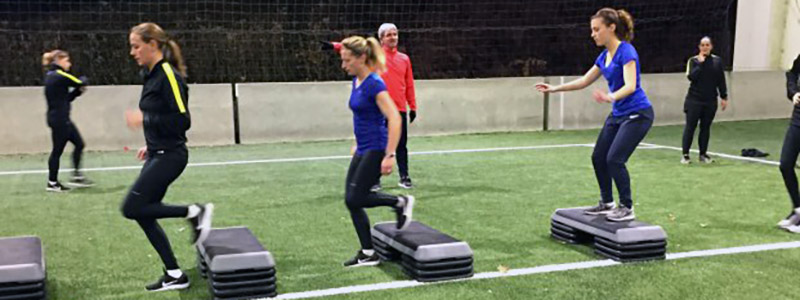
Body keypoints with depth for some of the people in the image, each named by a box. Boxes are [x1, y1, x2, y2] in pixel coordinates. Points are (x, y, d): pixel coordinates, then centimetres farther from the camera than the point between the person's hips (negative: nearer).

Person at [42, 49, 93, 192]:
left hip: (62, 119, 10)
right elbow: (81, 83, -11)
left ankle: (77, 176, 16)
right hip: (59, 120, -10)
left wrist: (78, 91, 5)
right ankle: (52, 183, 8)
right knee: (58, 150, -1)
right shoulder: (60, 76, -14)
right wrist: (83, 79, 11)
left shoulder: (52, 76, 15)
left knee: (79, 144, 12)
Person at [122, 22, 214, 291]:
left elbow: (182, 120, -20)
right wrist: (151, 146, 16)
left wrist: (144, 120, -18)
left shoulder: (169, 76, -16)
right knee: (143, 213, 9)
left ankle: (194, 212, 0)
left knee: (132, 208, -10)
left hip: (169, 156, -9)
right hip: (159, 155, 9)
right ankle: (174, 275, 17)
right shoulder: (153, 75, 11)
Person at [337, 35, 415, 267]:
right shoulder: (357, 81, 9)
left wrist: (390, 156, -27)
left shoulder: (374, 84, -18)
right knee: (351, 200, 7)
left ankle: (400, 202, 10)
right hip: (363, 150, 9)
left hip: (375, 150, -9)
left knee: (355, 199, -9)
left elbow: (394, 119, -23)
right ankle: (368, 254, 16)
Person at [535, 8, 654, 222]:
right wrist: (554, 88, 13)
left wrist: (611, 97, -50)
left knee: (614, 159, -15)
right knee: (598, 157, 8)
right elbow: (584, 81, 18)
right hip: (618, 114, 9)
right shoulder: (604, 56, 7)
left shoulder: (626, 51, -18)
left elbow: (631, 85, -30)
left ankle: (627, 208, -1)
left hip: (638, 114, -9)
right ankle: (607, 203, 23)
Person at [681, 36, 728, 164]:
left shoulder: (717, 61, 5)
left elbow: (721, 80, 8)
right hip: (694, 100, -2)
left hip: (710, 101, 3)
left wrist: (724, 97, 5)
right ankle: (685, 154, 2)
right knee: (690, 126, -2)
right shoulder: (693, 60, -2)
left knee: (705, 127, 8)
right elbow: (691, 77, -16)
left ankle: (703, 154, 17)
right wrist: (700, 63, -18)